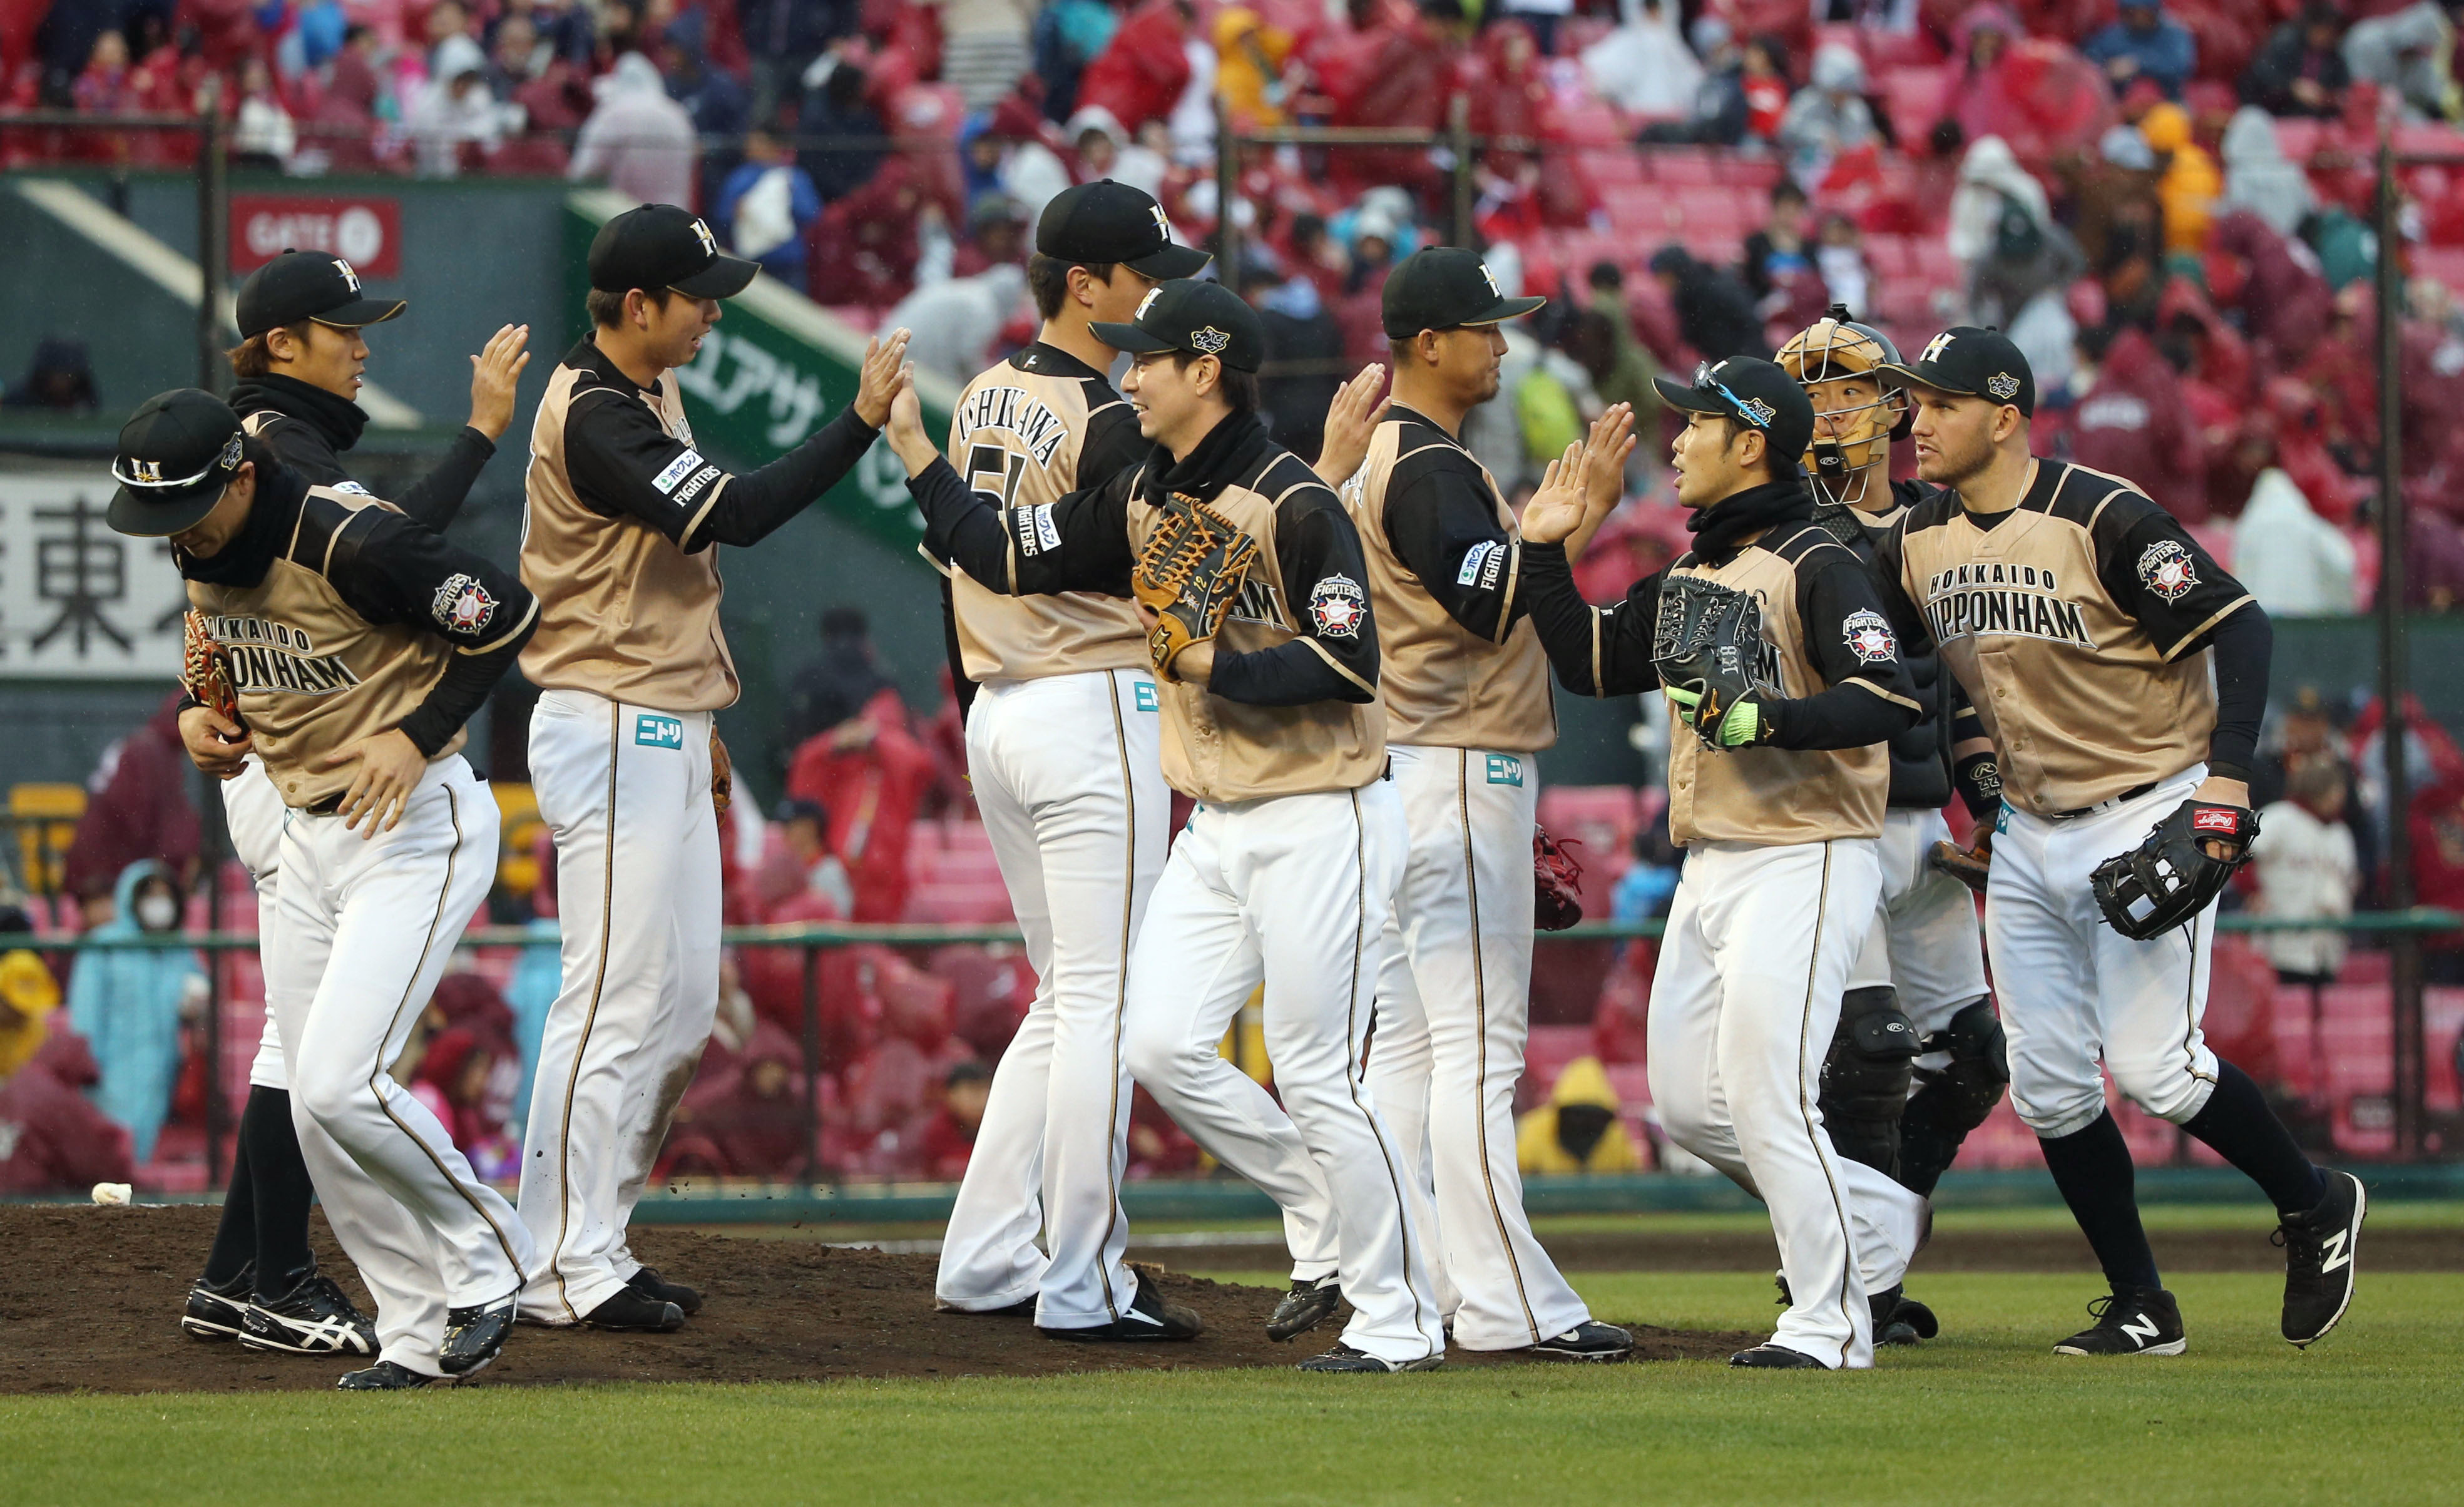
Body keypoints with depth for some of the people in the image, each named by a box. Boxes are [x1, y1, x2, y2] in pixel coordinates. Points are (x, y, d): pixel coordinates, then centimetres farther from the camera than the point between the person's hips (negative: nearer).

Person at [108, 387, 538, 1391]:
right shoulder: (202, 556, 1)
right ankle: (419, 1339, 12)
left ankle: (488, 1260, 3)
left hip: (415, 826, -8)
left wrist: (417, 736, -22)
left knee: (342, 1087, -18)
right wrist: (203, 714, 1)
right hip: (306, 837, 9)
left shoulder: (348, 542, -23)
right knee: (320, 1116, 4)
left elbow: (507, 614, -17)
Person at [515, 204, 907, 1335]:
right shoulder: (593, 418, -19)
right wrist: (864, 419, -26)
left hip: (664, 736, 11)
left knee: (682, 1006, 11)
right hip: (610, 736, -11)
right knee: (618, 1002, -10)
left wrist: (695, 710, 23)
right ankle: (566, 1272, -7)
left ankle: (596, 1245, 16)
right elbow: (737, 514, -27)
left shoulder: (646, 394, 14)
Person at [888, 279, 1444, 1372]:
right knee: (1160, 1046, 0)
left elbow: (1349, 665, -21)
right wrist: (913, 448, 7)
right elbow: (1006, 556, 11)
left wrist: (1211, 665, -20)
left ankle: (1398, 1320, 2)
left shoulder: (1293, 505, -15)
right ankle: (1327, 1224, 17)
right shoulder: (1142, 501, 9)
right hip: (1216, 827, 8)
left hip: (1318, 822, -8)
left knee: (1316, 1076, -8)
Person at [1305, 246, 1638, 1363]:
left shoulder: (1382, 458, 16)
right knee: (1478, 1046, -11)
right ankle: (1507, 1303, -12)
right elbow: (1491, 604, -24)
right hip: (1461, 771, -11)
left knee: (1406, 1045, 10)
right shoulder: (1427, 467, -15)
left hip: (1412, 774, 11)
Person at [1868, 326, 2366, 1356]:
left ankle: (2315, 1206, 12)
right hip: (2025, 836, 7)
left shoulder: (2104, 520, -17)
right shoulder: (1917, 541, 4)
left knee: (2153, 1066, -13)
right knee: (2048, 1087, 2)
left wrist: (2227, 782, -24)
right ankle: (2140, 1310, 12)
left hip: (2144, 818, -7)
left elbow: (2240, 628, -17)